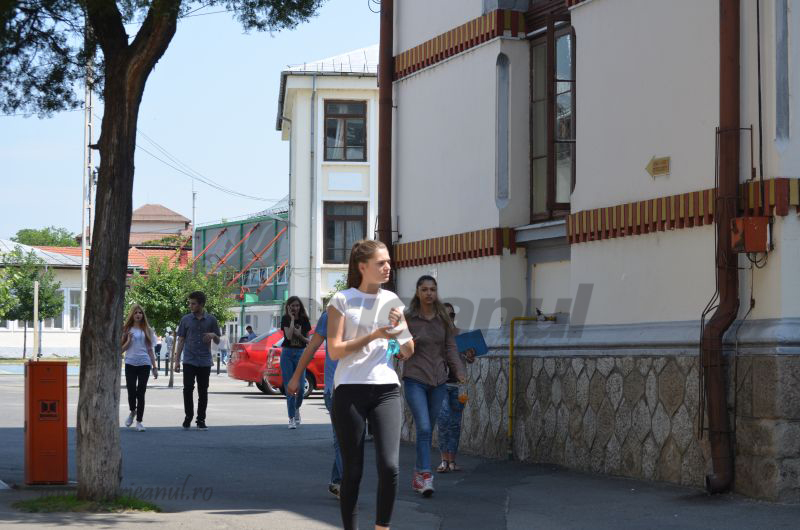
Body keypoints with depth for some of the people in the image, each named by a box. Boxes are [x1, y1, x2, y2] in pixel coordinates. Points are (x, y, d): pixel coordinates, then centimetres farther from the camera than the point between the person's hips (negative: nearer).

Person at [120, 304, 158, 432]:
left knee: (141, 393, -1)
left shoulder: (147, 330, 10)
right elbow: (122, 349, 6)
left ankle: (139, 421, 5)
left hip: (144, 364, 0)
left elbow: (150, 350, 13)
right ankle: (132, 412, 29)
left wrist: (154, 367, 10)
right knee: (131, 391, -2)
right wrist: (129, 340, -10)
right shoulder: (127, 330, 7)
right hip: (130, 364, 0)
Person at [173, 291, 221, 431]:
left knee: (203, 392, 2)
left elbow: (218, 341, 11)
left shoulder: (211, 320, 5)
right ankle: (188, 417, 6)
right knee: (188, 389, -8)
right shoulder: (186, 319, 6)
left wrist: (213, 335, -13)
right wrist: (176, 360, 3)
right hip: (189, 361, 0)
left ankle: (201, 420, 11)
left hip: (205, 362, 0)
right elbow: (181, 340, 9)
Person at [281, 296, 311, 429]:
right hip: (287, 354, -1)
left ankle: (297, 408, 26)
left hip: (300, 354, 1)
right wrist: (292, 319, -12)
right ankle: (292, 418, -1)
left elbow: (308, 341, 9)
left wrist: (300, 336, -11)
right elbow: (289, 336, -16)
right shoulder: (285, 319, 0)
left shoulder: (304, 320, 6)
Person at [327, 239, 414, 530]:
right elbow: (334, 351, -8)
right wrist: (374, 335, -15)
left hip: (386, 389, 3)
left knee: (389, 466, -12)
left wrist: (401, 326, -5)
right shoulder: (342, 300, 0)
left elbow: (409, 353, 12)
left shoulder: (392, 300, 11)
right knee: (352, 471, 0)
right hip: (349, 391, -2)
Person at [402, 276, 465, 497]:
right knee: (423, 428, -15)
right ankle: (426, 477, -16)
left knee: (428, 430, 10)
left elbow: (451, 348, 5)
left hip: (438, 380, 4)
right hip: (415, 379, -4)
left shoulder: (443, 319, 6)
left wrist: (459, 371, -10)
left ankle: (417, 475, 22)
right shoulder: (407, 318, -3)